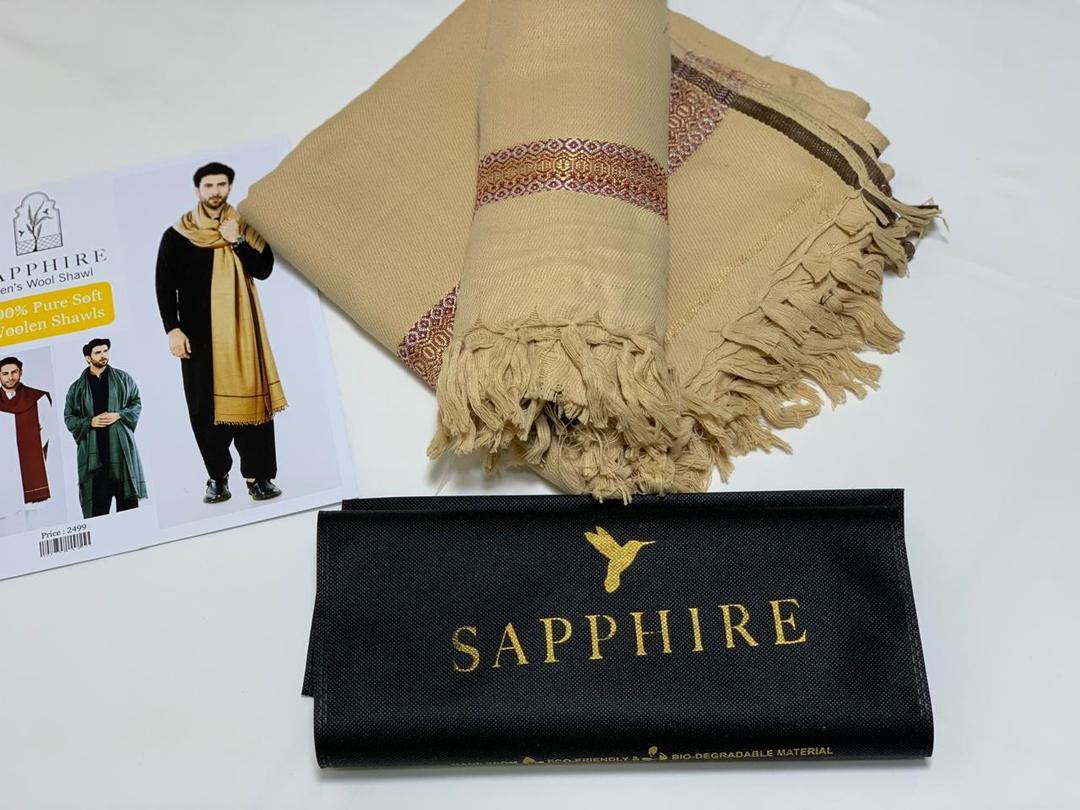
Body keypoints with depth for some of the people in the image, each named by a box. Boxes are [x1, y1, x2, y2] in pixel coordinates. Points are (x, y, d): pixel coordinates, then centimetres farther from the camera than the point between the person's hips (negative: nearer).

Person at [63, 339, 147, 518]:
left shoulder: (123, 379, 9)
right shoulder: (77, 387, 8)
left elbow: (137, 404, 11)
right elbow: (69, 417, 10)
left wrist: (119, 415, -6)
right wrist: (90, 422, -7)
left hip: (121, 446, 1)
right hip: (92, 450, 0)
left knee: (128, 500, 2)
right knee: (96, 503, -3)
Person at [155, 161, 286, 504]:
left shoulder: (246, 228, 7)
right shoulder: (176, 236, 3)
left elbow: (264, 269, -2)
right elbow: (165, 286, 2)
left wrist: (237, 242, -13)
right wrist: (173, 329, -7)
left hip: (241, 328, 0)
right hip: (198, 331, 0)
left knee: (250, 397, -5)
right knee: (204, 407, 0)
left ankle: (258, 474, 0)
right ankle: (217, 477, 8)